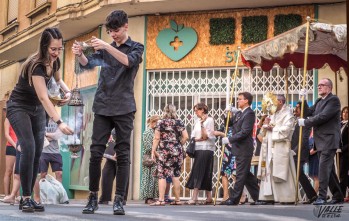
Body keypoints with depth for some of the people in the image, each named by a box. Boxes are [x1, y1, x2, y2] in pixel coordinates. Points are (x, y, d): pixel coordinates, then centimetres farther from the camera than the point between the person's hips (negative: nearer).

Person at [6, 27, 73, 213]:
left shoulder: (55, 62, -7)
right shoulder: (36, 65, -30)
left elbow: (58, 79, 15)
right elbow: (43, 97, -38)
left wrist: (67, 92, -7)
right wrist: (59, 122, -47)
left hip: (37, 109, 7)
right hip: (19, 107, -7)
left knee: (37, 152, -1)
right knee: (28, 148, -21)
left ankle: (28, 197, 4)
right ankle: (26, 198, -17)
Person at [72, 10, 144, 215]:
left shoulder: (136, 47, 6)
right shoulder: (106, 49, 16)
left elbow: (130, 62, -15)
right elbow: (88, 64, 4)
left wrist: (107, 47, -27)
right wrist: (80, 54, -18)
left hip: (124, 108, -3)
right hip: (102, 106, 3)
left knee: (123, 154, -4)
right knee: (96, 153, -4)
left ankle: (119, 200, -3)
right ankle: (93, 197, 1)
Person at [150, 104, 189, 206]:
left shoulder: (161, 122, -1)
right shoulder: (179, 122, 5)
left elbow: (156, 138, -5)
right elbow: (185, 137, 0)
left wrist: (153, 151, -1)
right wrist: (178, 145, 14)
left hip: (164, 151, -3)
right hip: (177, 151, 3)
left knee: (162, 175, -3)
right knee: (175, 175, 9)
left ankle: (161, 200, -10)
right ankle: (177, 200, 13)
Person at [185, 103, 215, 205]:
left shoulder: (209, 120, -5)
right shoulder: (197, 121, 16)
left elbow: (205, 136, -12)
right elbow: (193, 136, 11)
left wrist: (202, 125, -19)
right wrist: (200, 139, -8)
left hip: (206, 149, -7)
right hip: (198, 149, 7)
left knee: (198, 173, -11)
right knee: (204, 174, 7)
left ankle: (194, 198, -13)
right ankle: (209, 198, 10)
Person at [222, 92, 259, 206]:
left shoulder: (249, 113, -13)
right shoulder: (238, 113, 16)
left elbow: (244, 132, -20)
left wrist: (229, 139, -20)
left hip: (244, 149, -9)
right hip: (239, 148, 9)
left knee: (241, 174, -5)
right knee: (246, 174, 14)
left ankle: (234, 198, -4)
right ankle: (257, 195, 22)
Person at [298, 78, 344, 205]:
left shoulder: (333, 100, -9)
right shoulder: (319, 101, 19)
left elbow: (323, 117, -18)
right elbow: (309, 112, 11)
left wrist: (305, 122, -13)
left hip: (329, 140, -9)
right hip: (320, 141, 9)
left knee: (324, 167, -15)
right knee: (329, 169, 12)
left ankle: (322, 197, -17)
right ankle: (338, 196, 19)